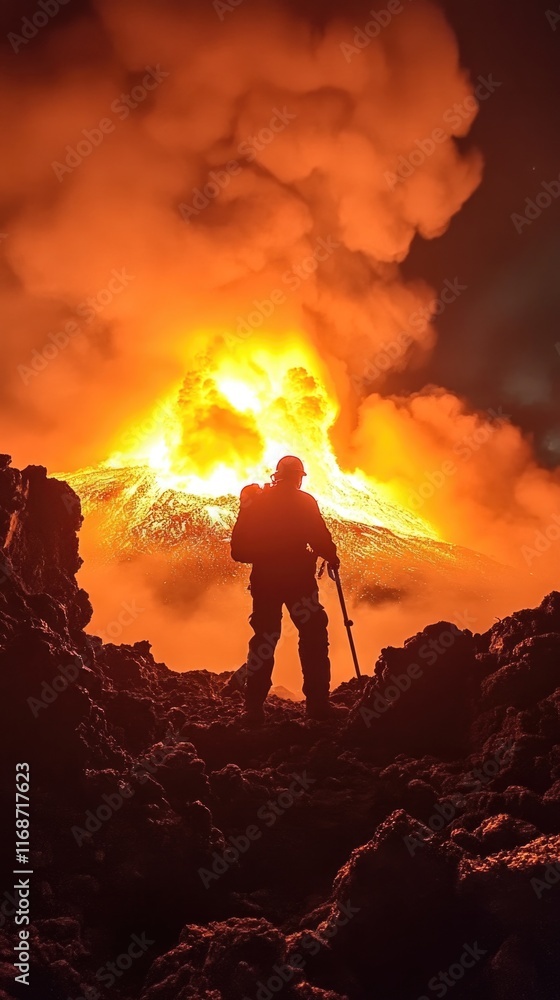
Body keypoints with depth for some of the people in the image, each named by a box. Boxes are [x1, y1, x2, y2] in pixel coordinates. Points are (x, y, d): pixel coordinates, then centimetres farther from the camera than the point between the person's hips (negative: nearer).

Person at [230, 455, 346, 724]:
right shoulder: (304, 502, -2)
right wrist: (331, 556, 9)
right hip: (297, 578, -4)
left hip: (264, 579, 4)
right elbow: (319, 537, -9)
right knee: (314, 636, 3)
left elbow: (239, 549, 5)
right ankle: (318, 703, -2)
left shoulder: (256, 501, 7)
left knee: (263, 639, 9)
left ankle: (254, 706, 6)